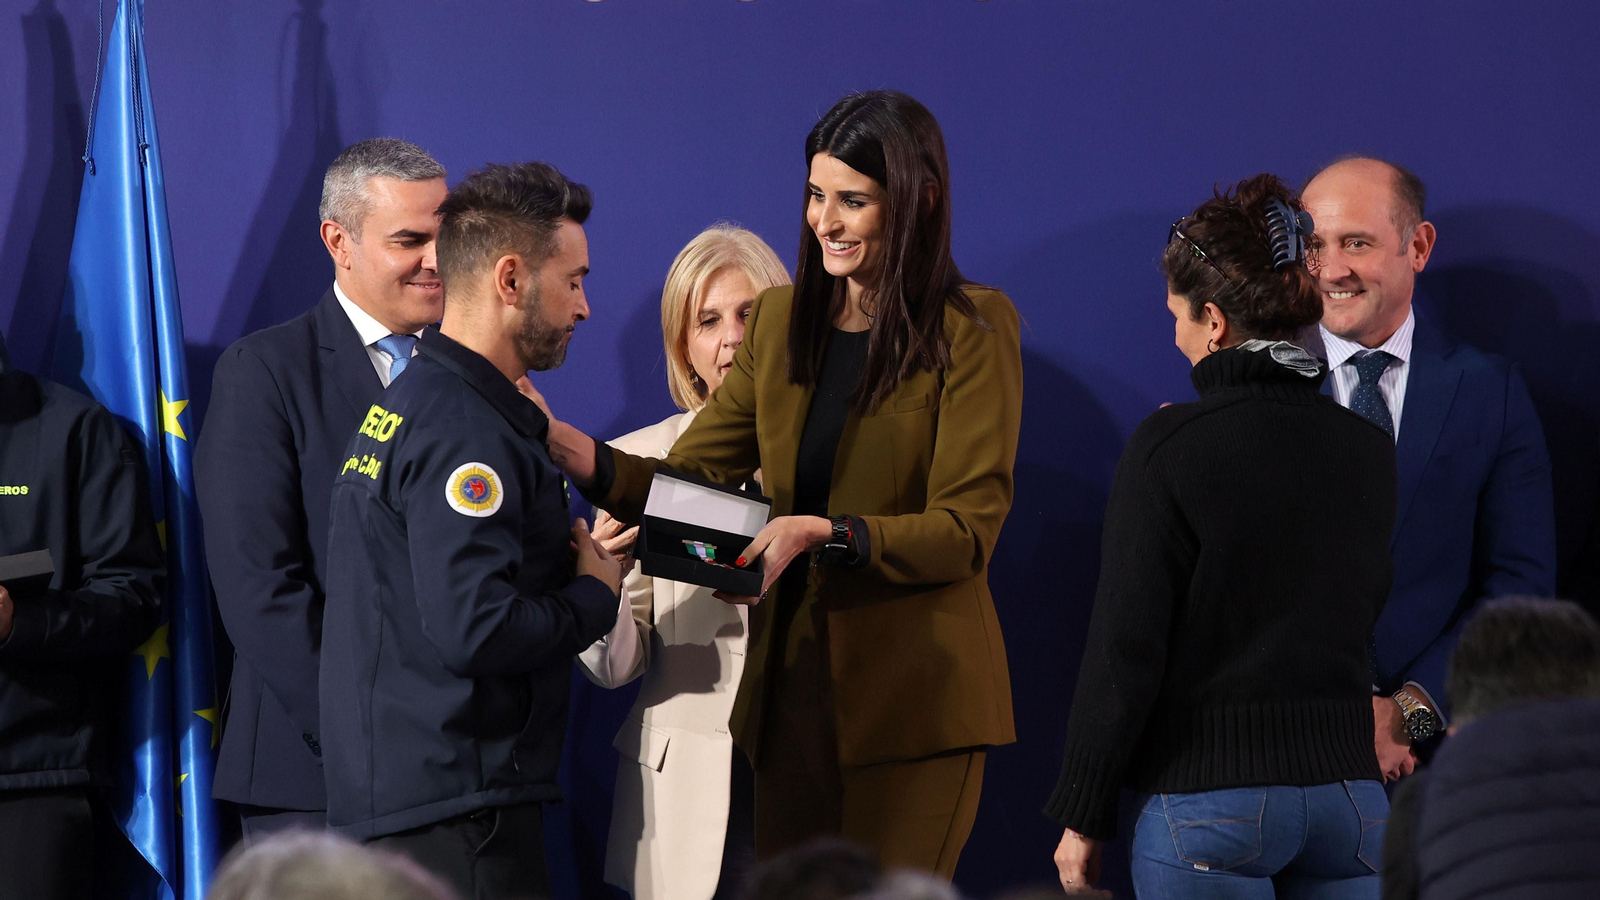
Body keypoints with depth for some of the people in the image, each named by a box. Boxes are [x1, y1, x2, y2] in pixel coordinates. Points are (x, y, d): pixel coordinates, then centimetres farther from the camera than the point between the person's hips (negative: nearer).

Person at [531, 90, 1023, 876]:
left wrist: (823, 534, -25)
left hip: (914, 696, -5)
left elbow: (966, 531, -11)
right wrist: (566, 448, -11)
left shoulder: (971, 331, -6)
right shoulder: (780, 322, 12)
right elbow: (686, 482, 6)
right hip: (793, 682, 5)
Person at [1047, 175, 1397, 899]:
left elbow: (1125, 647, -9)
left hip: (1211, 798, -5)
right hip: (1348, 789, 5)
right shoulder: (1368, 451, 6)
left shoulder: (1169, 447, -9)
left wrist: (1083, 816, -3)